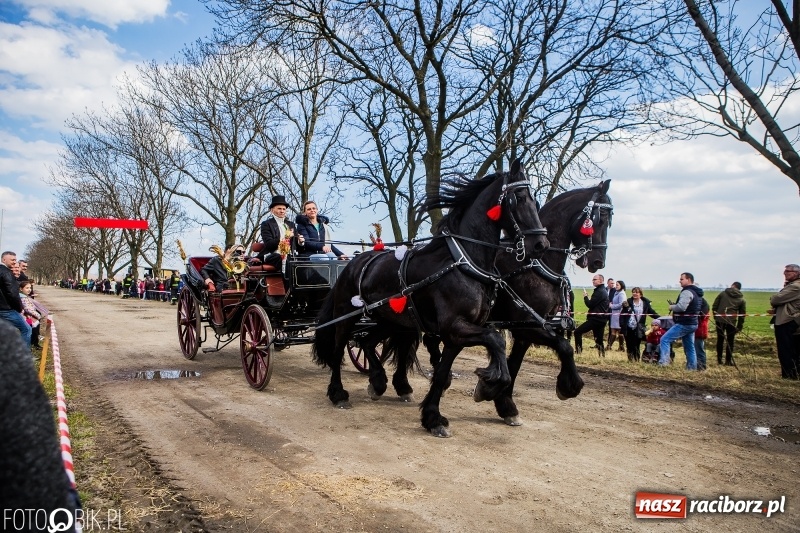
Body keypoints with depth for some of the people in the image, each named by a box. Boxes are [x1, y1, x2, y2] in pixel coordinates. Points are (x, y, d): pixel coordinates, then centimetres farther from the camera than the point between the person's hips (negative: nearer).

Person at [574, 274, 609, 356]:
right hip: (601, 319, 10)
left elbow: (590, 304, -17)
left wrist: (585, 296, -2)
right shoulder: (603, 291, 19)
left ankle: (578, 351, -11)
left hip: (596, 319, -10)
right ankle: (602, 355, 12)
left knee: (577, 331, -8)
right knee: (599, 339, 13)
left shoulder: (599, 292, -14)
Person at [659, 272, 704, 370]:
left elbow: (681, 307, -27)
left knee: (665, 339, -11)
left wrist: (672, 307, -9)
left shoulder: (687, 292, -16)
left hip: (683, 324, -10)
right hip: (692, 323, 10)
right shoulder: (695, 292, 17)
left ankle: (663, 362, -18)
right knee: (689, 347, 16)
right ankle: (692, 367, 21)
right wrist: (674, 305, 8)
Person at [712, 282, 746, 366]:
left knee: (720, 339, 12)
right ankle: (728, 361, 11)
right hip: (731, 322, -1)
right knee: (730, 341, 9)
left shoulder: (723, 293, 6)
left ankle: (719, 360, 15)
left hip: (719, 320, 1)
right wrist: (739, 327, 12)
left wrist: (715, 317, 12)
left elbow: (714, 306, 3)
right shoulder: (741, 299, 7)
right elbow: (742, 314, 7)